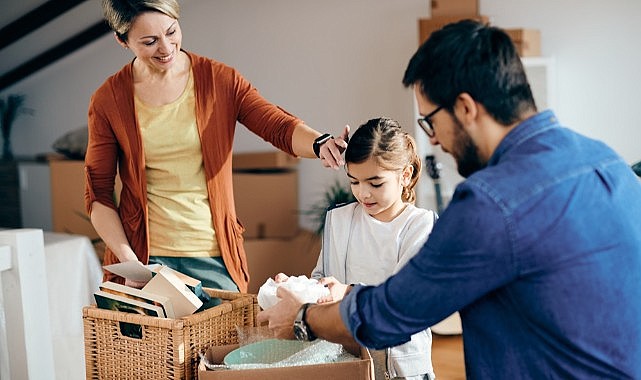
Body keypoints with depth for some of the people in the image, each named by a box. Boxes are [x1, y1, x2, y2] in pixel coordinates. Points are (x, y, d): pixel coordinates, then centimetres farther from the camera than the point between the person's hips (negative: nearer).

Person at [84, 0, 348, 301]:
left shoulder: (220, 80, 0)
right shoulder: (108, 101, -1)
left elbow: (280, 127, -12)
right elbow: (98, 194, 1)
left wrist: (319, 143, -34)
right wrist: (128, 260, -11)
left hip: (215, 257, 1)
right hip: (144, 257, 0)